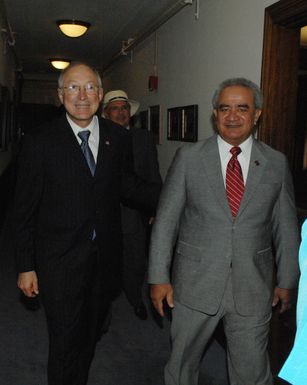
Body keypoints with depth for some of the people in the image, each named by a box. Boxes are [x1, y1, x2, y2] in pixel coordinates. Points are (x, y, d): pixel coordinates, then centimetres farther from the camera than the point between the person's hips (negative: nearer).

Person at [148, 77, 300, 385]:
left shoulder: (276, 163, 0)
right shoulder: (188, 158, -4)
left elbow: (286, 227, 7)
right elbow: (165, 220, -4)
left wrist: (286, 280, 10)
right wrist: (159, 277, -5)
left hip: (253, 288, 1)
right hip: (195, 284, 0)